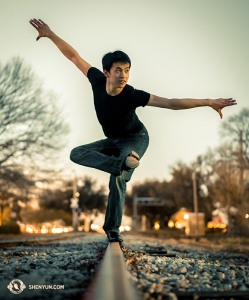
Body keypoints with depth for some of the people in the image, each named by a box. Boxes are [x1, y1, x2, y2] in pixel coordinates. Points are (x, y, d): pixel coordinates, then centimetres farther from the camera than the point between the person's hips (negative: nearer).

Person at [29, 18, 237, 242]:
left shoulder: (133, 95, -32)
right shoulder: (98, 80, -22)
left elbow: (172, 103, -34)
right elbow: (74, 56, -11)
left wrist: (209, 102, -39)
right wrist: (50, 34, -10)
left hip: (136, 139, -5)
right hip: (113, 141, 5)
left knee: (117, 179, -27)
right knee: (77, 154, -13)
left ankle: (112, 229, -12)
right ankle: (123, 163, -32)